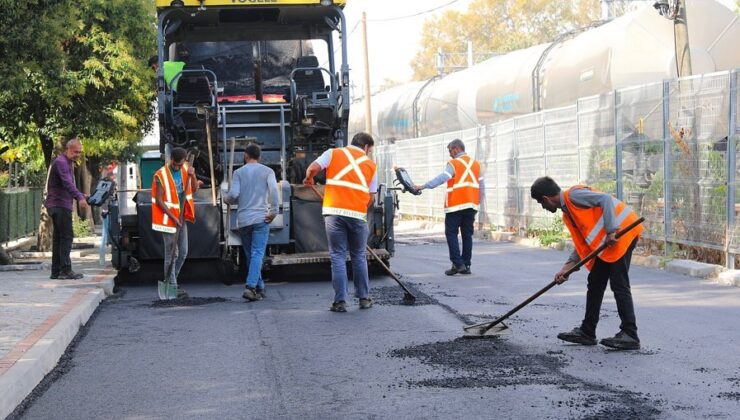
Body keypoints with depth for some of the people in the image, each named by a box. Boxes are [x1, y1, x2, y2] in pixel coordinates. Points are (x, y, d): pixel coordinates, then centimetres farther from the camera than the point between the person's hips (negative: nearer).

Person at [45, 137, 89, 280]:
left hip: (60, 205, 10)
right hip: (60, 205, -10)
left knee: (58, 238, 11)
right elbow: (67, 183, -29)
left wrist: (82, 196, 17)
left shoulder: (69, 163, 20)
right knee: (67, 237, -13)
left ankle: (56, 271, 13)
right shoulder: (61, 162, -13)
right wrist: (80, 197, -41)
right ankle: (65, 270, -16)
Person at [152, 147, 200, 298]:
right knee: (171, 253, -6)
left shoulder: (186, 169, 3)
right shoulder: (161, 175, -15)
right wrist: (173, 217, -18)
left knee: (183, 253, 10)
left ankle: (170, 281, 24)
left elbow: (194, 190, 2)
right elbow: (159, 200, -15)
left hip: (182, 218, 6)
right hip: (168, 218, -6)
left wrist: (192, 176, -17)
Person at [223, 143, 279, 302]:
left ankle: (260, 288, 15)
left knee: (250, 255, 12)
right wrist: (274, 211, -7)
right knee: (257, 253, -7)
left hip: (243, 219, 2)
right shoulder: (267, 171, 5)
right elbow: (273, 189, -11)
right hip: (261, 218, -2)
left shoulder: (239, 172, 7)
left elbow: (233, 194, -4)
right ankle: (251, 286, -23)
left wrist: (226, 198, 17)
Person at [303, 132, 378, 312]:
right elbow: (371, 196, 12)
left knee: (338, 257, 3)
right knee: (359, 257, 15)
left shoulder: (334, 153, 8)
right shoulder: (370, 165, 13)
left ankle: (340, 301, 0)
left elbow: (313, 168, -4)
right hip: (358, 214, 1)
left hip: (334, 212, -1)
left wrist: (309, 179, 16)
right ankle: (364, 298, 20)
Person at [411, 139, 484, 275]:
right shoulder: (476, 164, 14)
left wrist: (424, 186, -22)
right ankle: (466, 265, 10)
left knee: (451, 233, 0)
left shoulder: (454, 164, -6)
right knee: (467, 235, 9)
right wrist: (478, 203, 22)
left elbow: (441, 178, -19)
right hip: (471, 206, 6)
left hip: (456, 205, -6)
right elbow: (481, 187, 16)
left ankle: (457, 264, -8)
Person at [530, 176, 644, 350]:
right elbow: (583, 244, 17)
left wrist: (611, 231, -24)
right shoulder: (568, 213, 19)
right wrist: (566, 268, 8)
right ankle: (587, 332, 20)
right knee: (595, 283, 13)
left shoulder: (573, 195, -10)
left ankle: (630, 335, -11)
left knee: (619, 285, -11)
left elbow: (606, 199, -19)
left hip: (621, 231, -11)